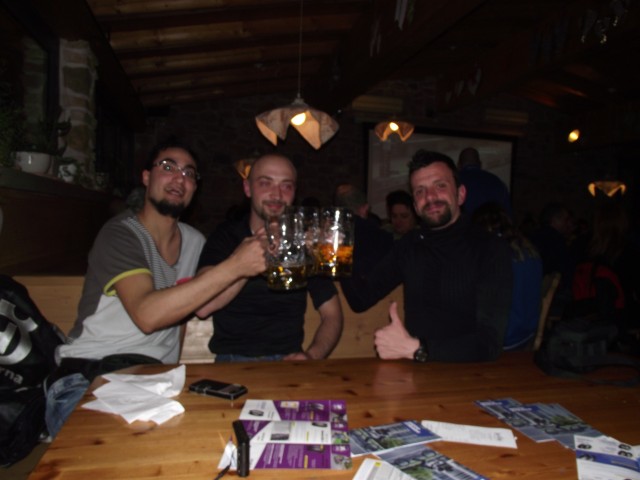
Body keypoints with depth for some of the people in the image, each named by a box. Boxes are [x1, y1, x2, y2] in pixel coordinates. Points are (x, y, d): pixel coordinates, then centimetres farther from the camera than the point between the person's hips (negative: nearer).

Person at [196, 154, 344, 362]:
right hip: (232, 360, -1)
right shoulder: (225, 237, 4)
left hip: (288, 361, 1)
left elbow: (332, 315, 9)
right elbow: (202, 307, -11)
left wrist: (311, 356, -10)